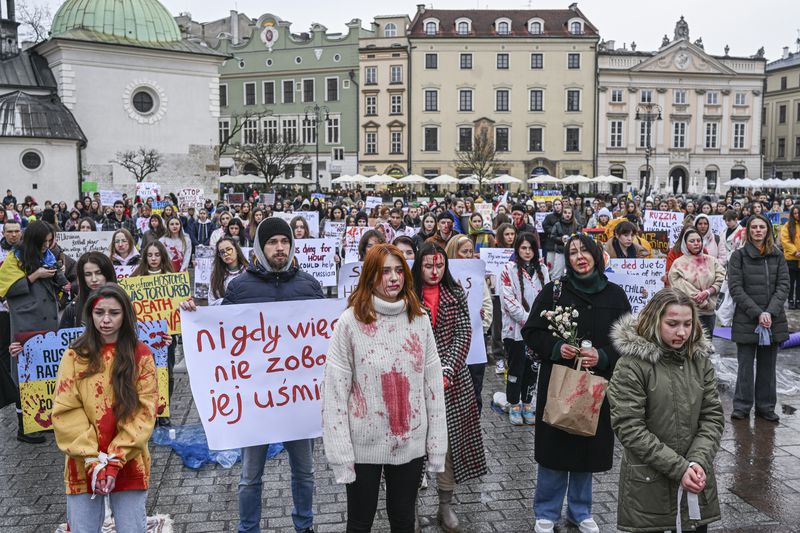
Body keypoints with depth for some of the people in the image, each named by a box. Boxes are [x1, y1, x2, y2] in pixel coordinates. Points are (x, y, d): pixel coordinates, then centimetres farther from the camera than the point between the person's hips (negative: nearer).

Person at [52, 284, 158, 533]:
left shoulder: (141, 354, -1)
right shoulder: (75, 355, 1)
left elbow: (145, 410, -5)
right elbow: (65, 411, -3)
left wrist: (115, 460, -12)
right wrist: (93, 460, -11)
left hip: (129, 465, 0)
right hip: (84, 466, 1)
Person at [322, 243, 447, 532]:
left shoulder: (419, 318, -1)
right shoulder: (350, 321, -11)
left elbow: (433, 384, 1)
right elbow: (335, 391, -11)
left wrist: (436, 444, 0)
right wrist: (340, 454, -13)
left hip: (410, 442, 3)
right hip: (364, 444, -2)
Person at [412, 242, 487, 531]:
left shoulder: (456, 294, 7)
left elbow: (464, 334, 0)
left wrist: (447, 370, -12)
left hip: (452, 378, 3)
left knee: (450, 440, 7)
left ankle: (446, 505, 21)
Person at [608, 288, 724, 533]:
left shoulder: (701, 359, 4)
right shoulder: (631, 364, -12)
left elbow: (713, 416, 4)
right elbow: (629, 427, -15)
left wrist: (698, 462, -12)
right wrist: (678, 468, -17)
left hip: (696, 484, 4)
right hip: (648, 485, -4)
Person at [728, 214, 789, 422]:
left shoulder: (777, 256, 8)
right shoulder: (739, 256, 0)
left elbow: (783, 286, 2)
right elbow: (736, 288, -6)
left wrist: (770, 312, -12)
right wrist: (757, 313, -13)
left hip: (774, 321, 2)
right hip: (746, 321, -2)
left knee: (768, 366, 9)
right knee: (745, 365, 2)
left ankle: (765, 407, 18)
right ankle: (742, 406, 12)